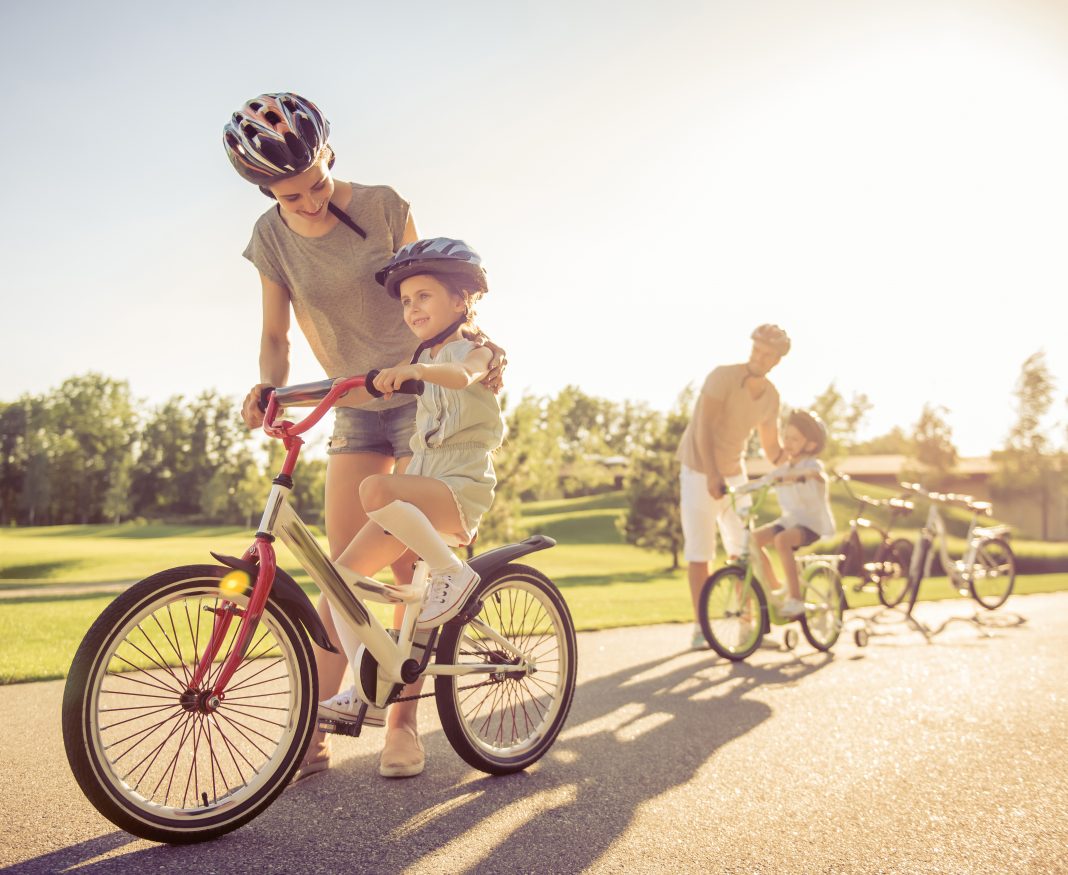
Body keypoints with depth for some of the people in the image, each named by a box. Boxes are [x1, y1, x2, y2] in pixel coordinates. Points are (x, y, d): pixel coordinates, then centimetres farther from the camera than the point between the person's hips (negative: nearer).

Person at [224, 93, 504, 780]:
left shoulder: (383, 207, -10)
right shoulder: (272, 237, -3)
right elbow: (276, 335, -3)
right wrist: (267, 388, -23)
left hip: (424, 394, -2)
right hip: (354, 408, 2)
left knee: (411, 567, -5)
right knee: (342, 570, -3)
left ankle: (403, 722, 8)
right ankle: (314, 733, 3)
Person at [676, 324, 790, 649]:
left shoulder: (771, 396, -2)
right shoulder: (722, 377, -20)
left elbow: (772, 447, 6)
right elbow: (703, 430, -26)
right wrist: (712, 476, -35)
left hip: (735, 474, 5)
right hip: (700, 472, -5)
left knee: (744, 549, 2)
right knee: (700, 552, -3)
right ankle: (700, 628, 6)